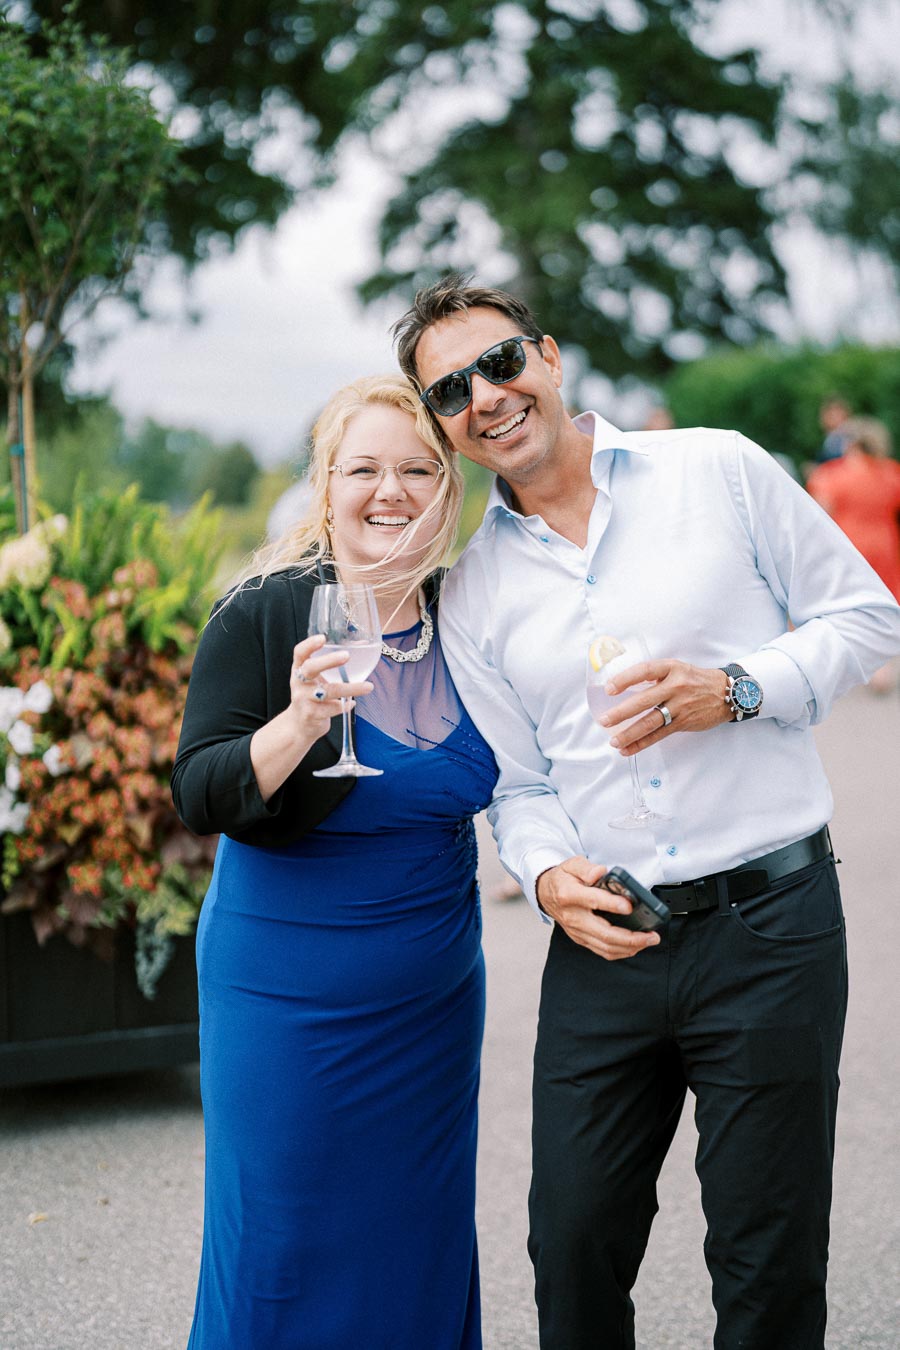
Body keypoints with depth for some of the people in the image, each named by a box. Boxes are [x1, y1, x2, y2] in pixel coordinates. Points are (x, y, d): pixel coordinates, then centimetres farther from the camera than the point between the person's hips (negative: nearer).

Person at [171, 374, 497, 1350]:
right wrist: (300, 723, -32)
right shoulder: (261, 618, -12)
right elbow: (200, 798, -18)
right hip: (288, 992, -4)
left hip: (436, 993, 5)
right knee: (282, 1249, 4)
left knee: (422, 1242, 15)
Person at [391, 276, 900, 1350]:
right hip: (605, 941, 3)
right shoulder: (473, 593, 8)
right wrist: (548, 873, -10)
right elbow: (519, 782, 11)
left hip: (768, 918, -3)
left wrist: (736, 690, -13)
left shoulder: (719, 471, 0)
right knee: (574, 1247, 9)